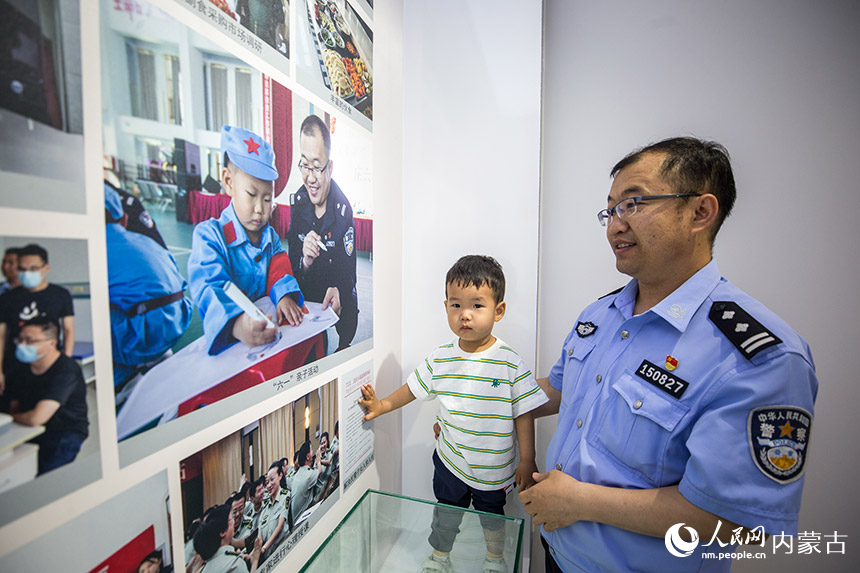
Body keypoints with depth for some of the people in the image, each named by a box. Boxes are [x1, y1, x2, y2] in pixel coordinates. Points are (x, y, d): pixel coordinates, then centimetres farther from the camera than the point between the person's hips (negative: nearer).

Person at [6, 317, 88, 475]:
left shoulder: (66, 371, -22)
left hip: (65, 433, -7)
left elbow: (36, 418, -22)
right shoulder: (23, 367, 5)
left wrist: (14, 418, -1)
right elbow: (14, 406, 16)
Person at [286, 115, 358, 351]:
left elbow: (348, 274, -8)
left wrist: (338, 293, -30)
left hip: (336, 307, -1)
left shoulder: (343, 210, -10)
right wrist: (304, 263, -18)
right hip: (303, 304, 1)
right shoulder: (296, 202, 1)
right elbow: (291, 267, 4)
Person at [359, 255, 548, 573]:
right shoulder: (440, 359, -12)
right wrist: (383, 405, 4)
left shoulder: (510, 362, -20)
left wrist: (527, 460, -9)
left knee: (492, 516, 26)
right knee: (445, 515, 23)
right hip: (450, 462, 2)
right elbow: (413, 387, 3)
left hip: (493, 468, -1)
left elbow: (523, 413, -12)